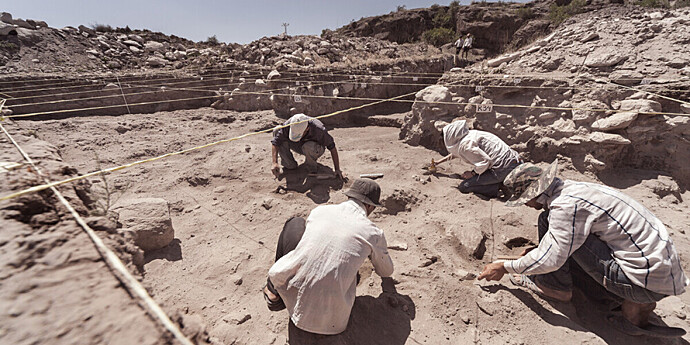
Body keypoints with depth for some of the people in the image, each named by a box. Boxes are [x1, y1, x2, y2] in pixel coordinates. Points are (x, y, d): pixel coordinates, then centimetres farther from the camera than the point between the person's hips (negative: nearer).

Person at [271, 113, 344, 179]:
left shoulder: (318, 129, -35)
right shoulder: (288, 125, -29)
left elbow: (332, 147, -27)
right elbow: (275, 142, -24)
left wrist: (337, 170, -28)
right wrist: (275, 163, -35)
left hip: (315, 149, -3)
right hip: (298, 146, 4)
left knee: (308, 146, -42)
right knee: (276, 130, -19)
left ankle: (311, 166, -9)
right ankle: (289, 164, -9)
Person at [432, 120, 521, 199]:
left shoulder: (465, 145, -14)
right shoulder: (469, 134, 17)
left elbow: (484, 162, -24)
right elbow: (456, 153, 34)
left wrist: (472, 173, -4)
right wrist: (439, 162, 42)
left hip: (503, 169, -9)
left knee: (464, 187, -7)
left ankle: (500, 186, -8)